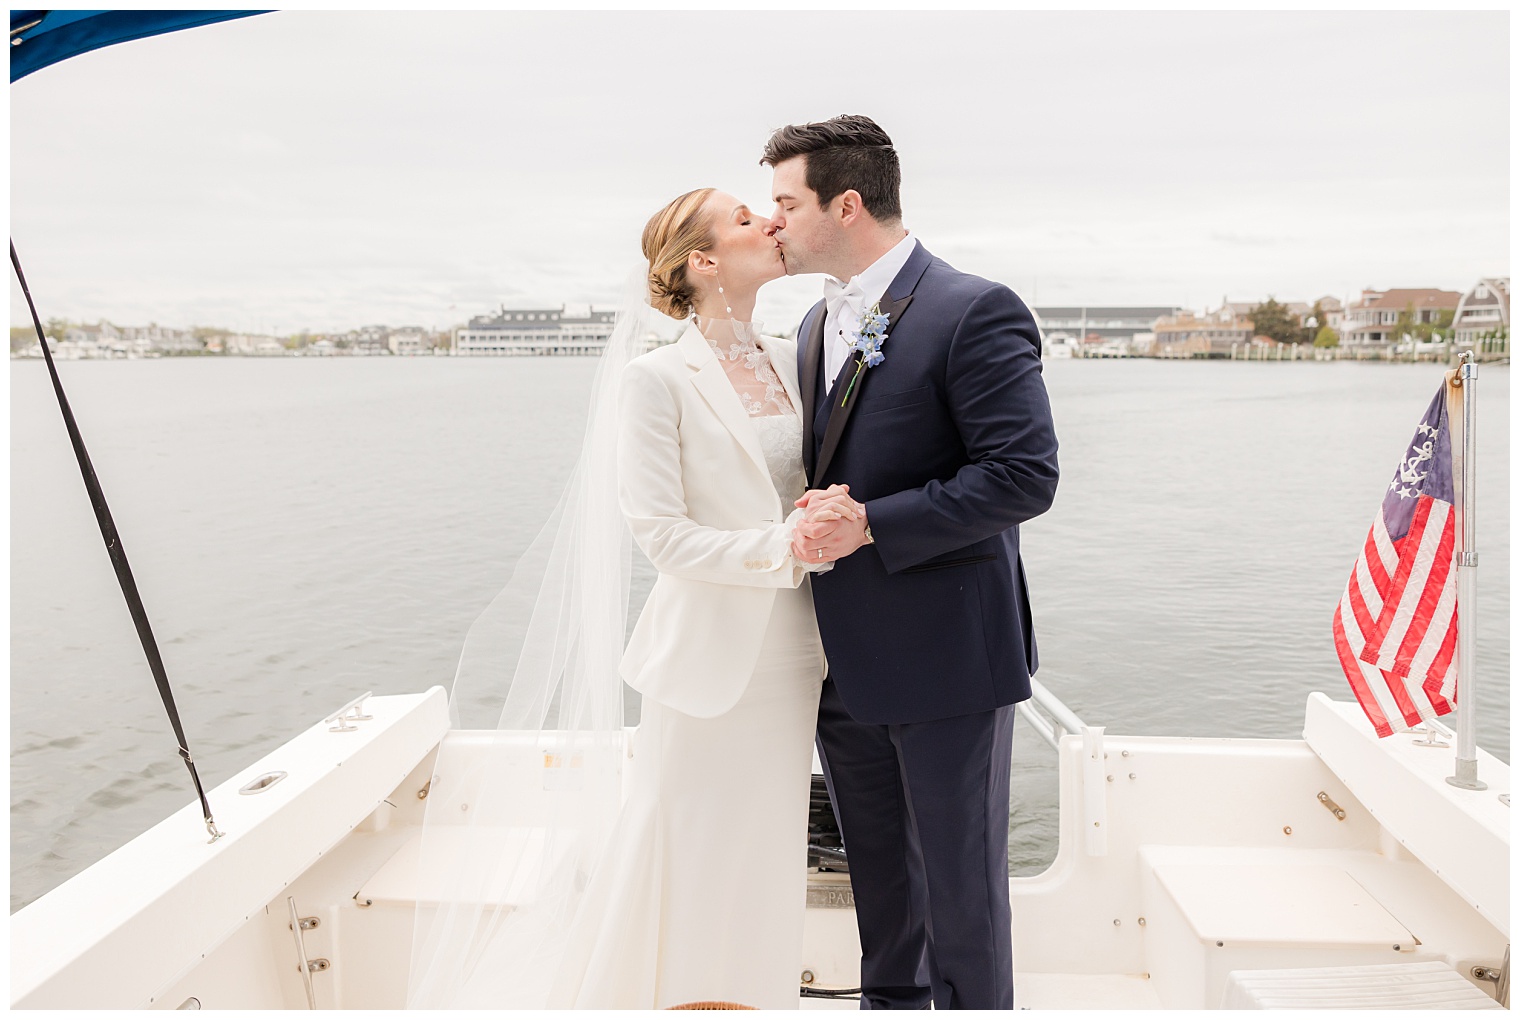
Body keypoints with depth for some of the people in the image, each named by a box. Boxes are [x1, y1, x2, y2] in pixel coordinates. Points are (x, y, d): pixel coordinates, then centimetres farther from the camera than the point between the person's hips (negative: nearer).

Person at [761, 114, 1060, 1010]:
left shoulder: (974, 312, -14)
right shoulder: (818, 324, 12)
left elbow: (1025, 475, -20)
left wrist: (868, 525, -23)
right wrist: (813, 523, -2)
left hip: (946, 662, -7)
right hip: (847, 664, 8)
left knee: (962, 891, 9)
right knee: (880, 878, 23)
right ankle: (890, 1001, 43)